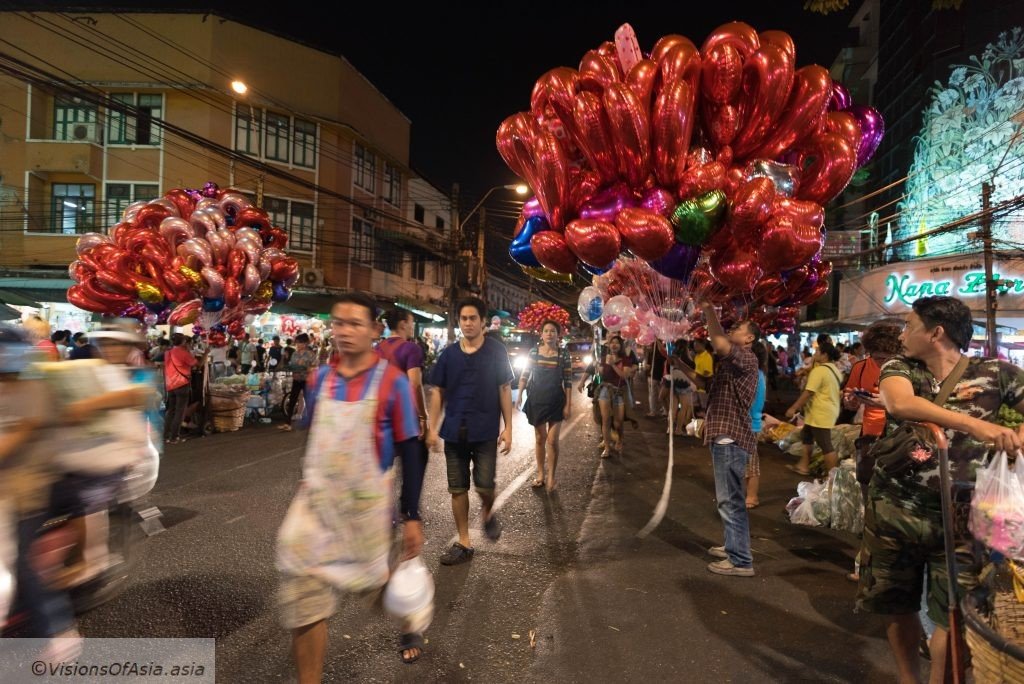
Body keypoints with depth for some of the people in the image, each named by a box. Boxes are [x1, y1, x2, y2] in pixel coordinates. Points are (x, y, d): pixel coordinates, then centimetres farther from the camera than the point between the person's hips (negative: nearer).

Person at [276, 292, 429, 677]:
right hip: (317, 503, 3)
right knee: (303, 600, 3)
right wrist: (306, 492, 17)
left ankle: (410, 625, 52)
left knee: (385, 580, 18)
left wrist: (412, 517, -10)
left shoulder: (392, 382, -12)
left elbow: (410, 453, -10)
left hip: (370, 505, -3)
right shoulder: (320, 378, 0)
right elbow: (313, 440, 12)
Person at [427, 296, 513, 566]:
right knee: (457, 489, 7)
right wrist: (433, 428, 1)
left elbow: (504, 390, -1)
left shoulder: (496, 351, -1)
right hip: (454, 432, 3)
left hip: (485, 432, -2)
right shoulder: (449, 354, 5)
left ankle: (488, 513, 30)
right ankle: (464, 543, 21)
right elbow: (438, 392, 7)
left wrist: (508, 427, -6)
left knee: (484, 485, -5)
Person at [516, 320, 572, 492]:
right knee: (540, 439, 12)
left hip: (556, 401, -2)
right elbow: (525, 375, 4)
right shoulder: (534, 351, -1)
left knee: (552, 440, -5)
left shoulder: (564, 354, -5)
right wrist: (520, 395, -5)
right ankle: (540, 473, 24)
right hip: (536, 400, 2)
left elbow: (568, 381, -3)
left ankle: (551, 477, 8)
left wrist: (568, 404, -6)